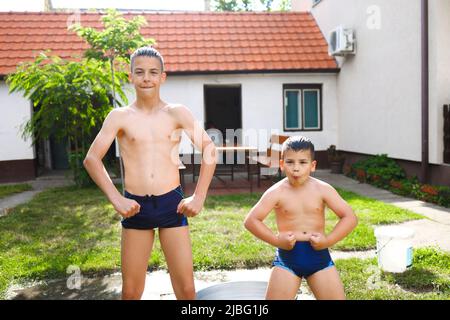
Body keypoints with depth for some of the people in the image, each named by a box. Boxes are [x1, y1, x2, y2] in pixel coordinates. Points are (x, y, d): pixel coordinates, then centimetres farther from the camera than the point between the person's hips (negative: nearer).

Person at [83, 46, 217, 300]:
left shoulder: (177, 113, 2)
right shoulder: (120, 117, 2)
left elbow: (209, 150, 1)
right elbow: (91, 159, 0)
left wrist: (199, 197, -6)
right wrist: (116, 199, -10)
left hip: (172, 203, 0)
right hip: (135, 207, 0)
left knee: (186, 288, 3)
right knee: (131, 290, 10)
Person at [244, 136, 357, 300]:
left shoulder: (322, 189, -4)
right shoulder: (277, 192, -8)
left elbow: (350, 217, -3)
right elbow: (251, 220, -10)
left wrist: (328, 240, -12)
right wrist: (276, 240, -17)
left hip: (318, 254, 1)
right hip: (287, 255, -1)